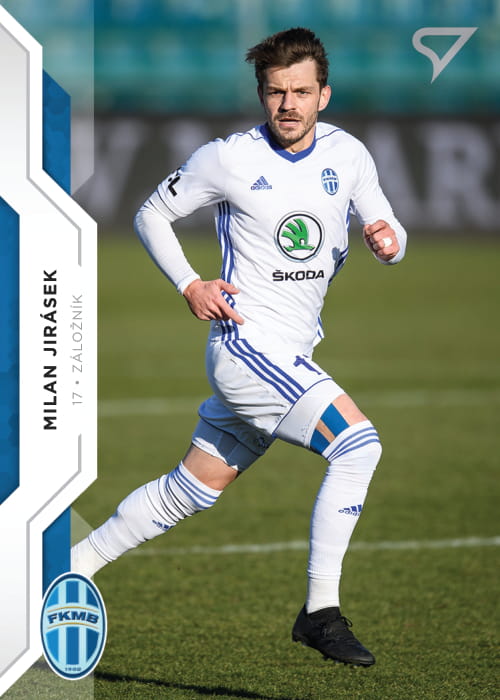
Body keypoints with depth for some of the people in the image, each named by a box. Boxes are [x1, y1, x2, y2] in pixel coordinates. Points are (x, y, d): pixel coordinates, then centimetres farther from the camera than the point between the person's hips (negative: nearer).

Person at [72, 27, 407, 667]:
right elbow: (152, 214, 5)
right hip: (247, 342, -6)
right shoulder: (229, 159, -7)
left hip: (290, 356, 6)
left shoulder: (348, 156, 5)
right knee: (358, 444, -22)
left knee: (190, 490, 14)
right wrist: (189, 286, -8)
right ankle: (320, 611, -18)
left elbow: (387, 232, 12)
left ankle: (72, 567, 28)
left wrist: (387, 240, -13)